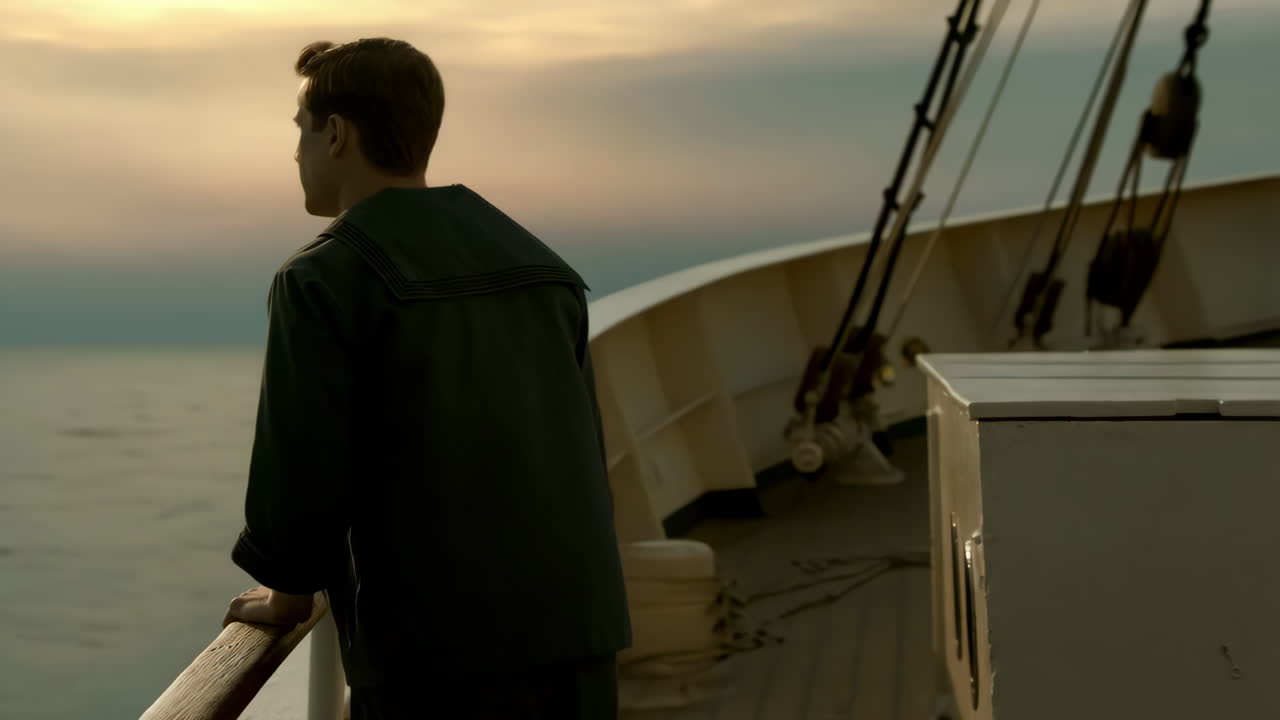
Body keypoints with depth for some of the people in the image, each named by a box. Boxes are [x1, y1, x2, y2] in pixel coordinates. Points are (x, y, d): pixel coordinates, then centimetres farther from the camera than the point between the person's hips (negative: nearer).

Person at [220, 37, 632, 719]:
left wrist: (286, 595, 8)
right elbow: (583, 451, 14)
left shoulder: (322, 279, -8)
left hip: (438, 658, -6)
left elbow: (299, 466, -10)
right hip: (581, 635, 6)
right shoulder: (544, 265, 12)